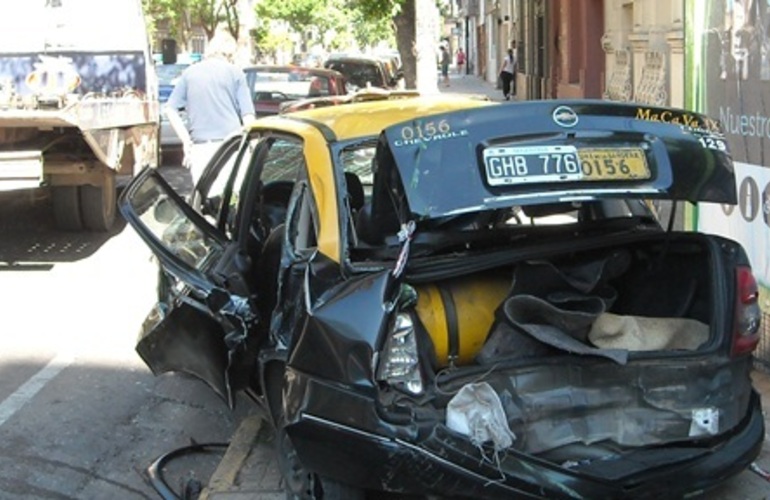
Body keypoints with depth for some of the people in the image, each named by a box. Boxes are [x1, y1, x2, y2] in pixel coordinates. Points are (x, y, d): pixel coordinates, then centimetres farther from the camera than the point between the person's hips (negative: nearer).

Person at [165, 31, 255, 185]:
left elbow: (170, 110, 9)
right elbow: (247, 115, -1)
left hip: (199, 148, 2)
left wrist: (187, 142, 7)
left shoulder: (189, 73, 12)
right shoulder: (235, 73, 4)